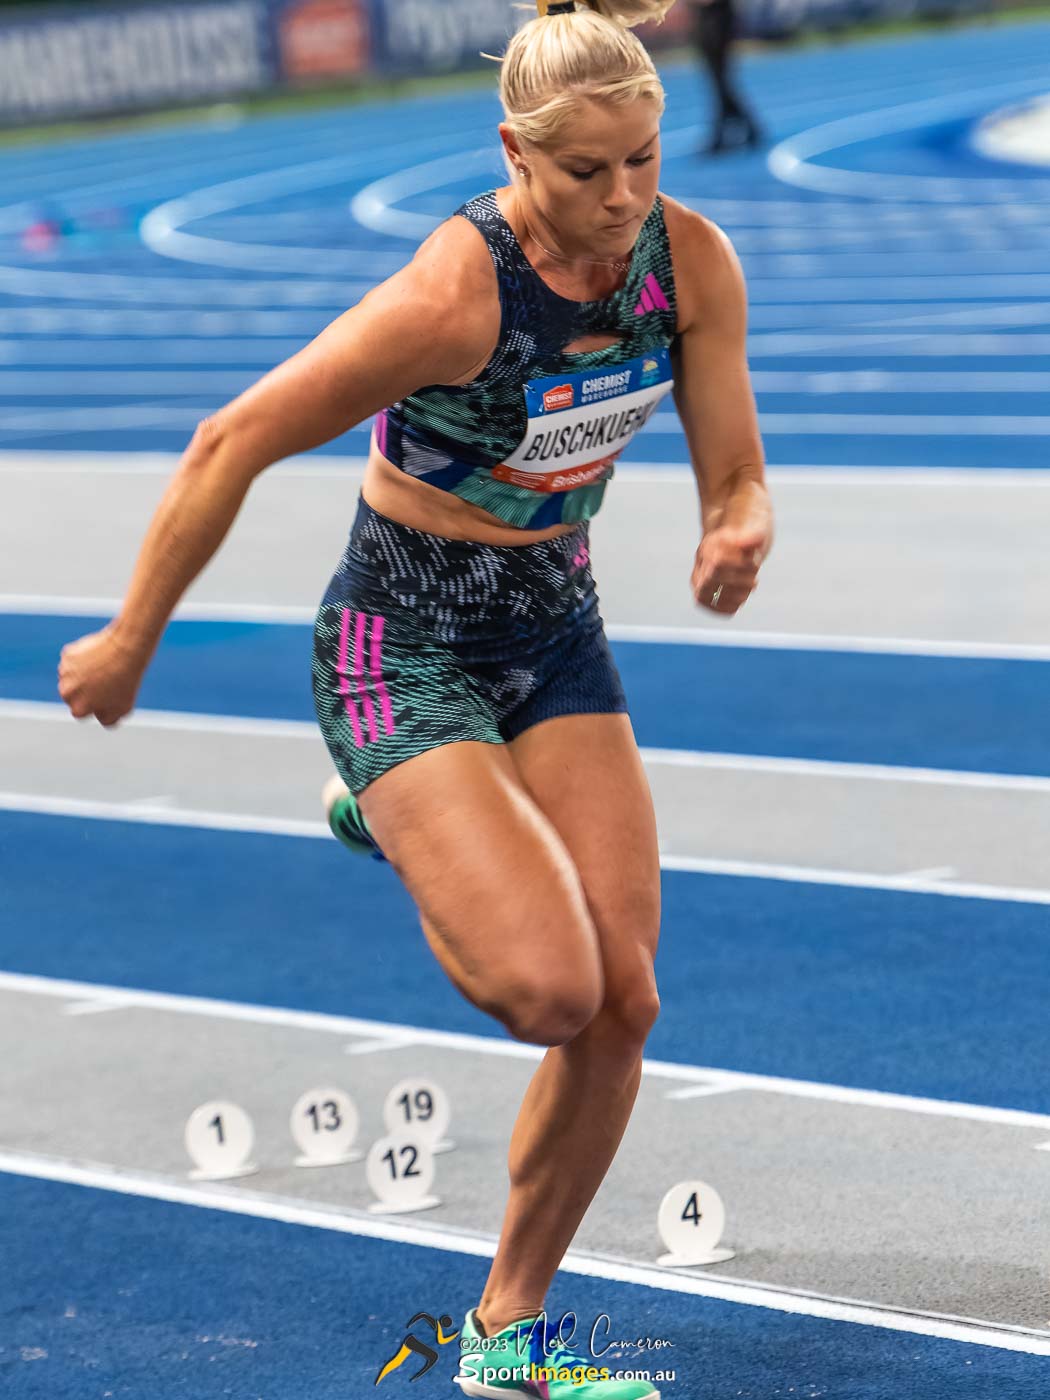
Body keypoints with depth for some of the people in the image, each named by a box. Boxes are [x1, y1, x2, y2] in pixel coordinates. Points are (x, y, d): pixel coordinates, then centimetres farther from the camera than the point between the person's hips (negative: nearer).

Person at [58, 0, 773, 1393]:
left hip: (555, 637, 6)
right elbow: (232, 446, -19)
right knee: (550, 989, -20)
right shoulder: (456, 294, -28)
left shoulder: (692, 262, -11)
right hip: (403, 651, -6)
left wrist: (737, 539, -26)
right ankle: (395, 815, 15)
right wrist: (128, 642, -9)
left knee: (624, 1001, -4)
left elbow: (735, 482, -1)